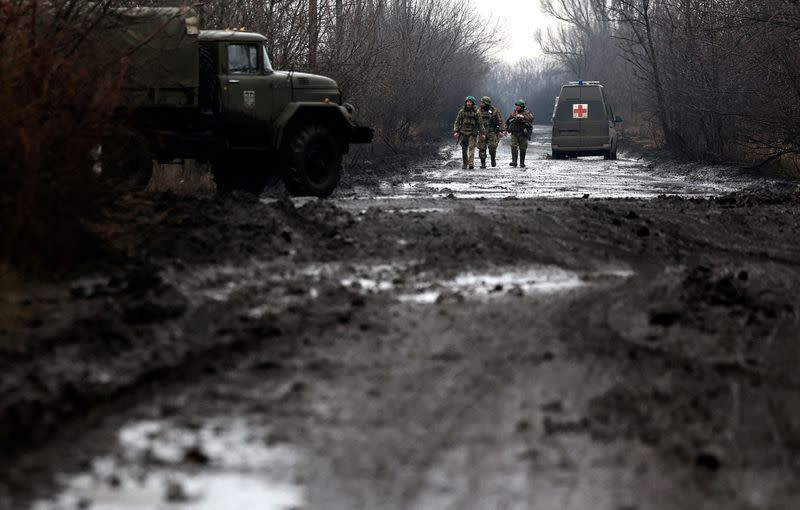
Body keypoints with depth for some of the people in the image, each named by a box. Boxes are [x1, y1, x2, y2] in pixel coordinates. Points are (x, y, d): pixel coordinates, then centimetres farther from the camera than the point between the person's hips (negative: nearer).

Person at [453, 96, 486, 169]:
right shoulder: (462, 111, 4)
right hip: (463, 133, 3)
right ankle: (464, 163, 17)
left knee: (471, 148, -12)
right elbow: (457, 122, 7)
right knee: (464, 149, 6)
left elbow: (480, 123, 3)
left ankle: (471, 163, -18)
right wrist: (456, 131, -2)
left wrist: (482, 133, 1)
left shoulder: (476, 112, -1)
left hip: (472, 133, -2)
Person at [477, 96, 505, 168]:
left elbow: (500, 121, -1)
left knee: (492, 147, -13)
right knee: (482, 148, -2)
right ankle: (483, 163, 5)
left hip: (491, 132, -3)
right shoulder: (480, 111, 9)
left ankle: (493, 159, 11)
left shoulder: (494, 111, -1)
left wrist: (502, 130, -9)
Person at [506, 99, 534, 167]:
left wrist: (523, 117, -31)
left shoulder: (526, 113, -2)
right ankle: (514, 162, -17)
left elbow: (531, 118, -22)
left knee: (523, 149, 3)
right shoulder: (513, 113, 12)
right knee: (513, 147, -13)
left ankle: (522, 163, 13)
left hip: (523, 134, -2)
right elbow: (508, 122, 22)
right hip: (514, 134, 3)